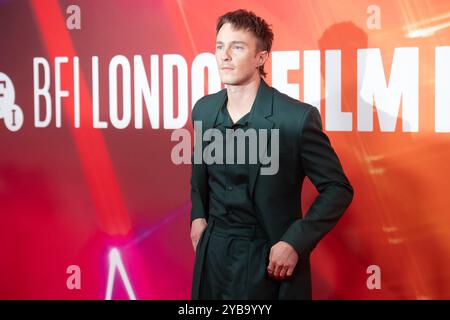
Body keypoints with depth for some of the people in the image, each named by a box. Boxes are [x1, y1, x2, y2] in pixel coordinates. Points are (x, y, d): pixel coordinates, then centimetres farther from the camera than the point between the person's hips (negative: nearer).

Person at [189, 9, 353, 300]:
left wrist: (295, 243, -16)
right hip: (213, 253, 5)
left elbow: (338, 188, -10)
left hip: (270, 257, -5)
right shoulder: (204, 109, 0)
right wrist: (198, 214, 5)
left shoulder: (297, 117, -17)